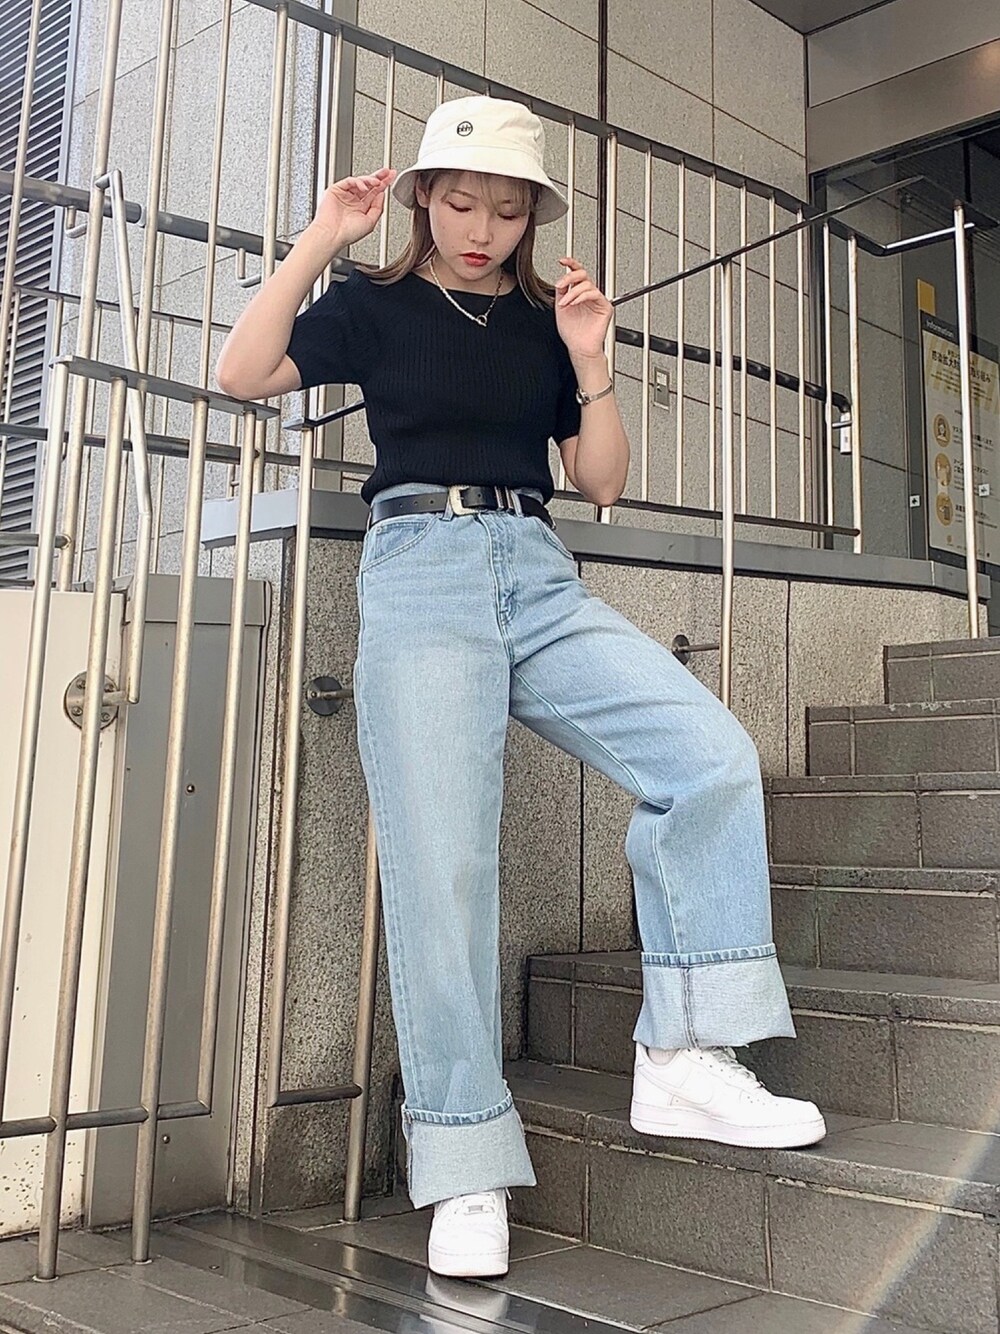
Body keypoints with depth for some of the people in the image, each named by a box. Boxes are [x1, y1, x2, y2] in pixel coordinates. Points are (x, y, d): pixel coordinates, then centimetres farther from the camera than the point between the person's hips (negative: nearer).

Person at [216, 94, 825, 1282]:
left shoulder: (547, 321, 19)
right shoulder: (377, 304, 13)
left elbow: (603, 479, 17)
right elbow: (243, 371, 2)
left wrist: (588, 360, 4)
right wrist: (321, 240, 0)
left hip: (538, 573, 3)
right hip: (421, 569, -3)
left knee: (713, 758, -17)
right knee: (440, 861, -11)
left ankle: (684, 1061, -9)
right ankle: (465, 1168, -2)